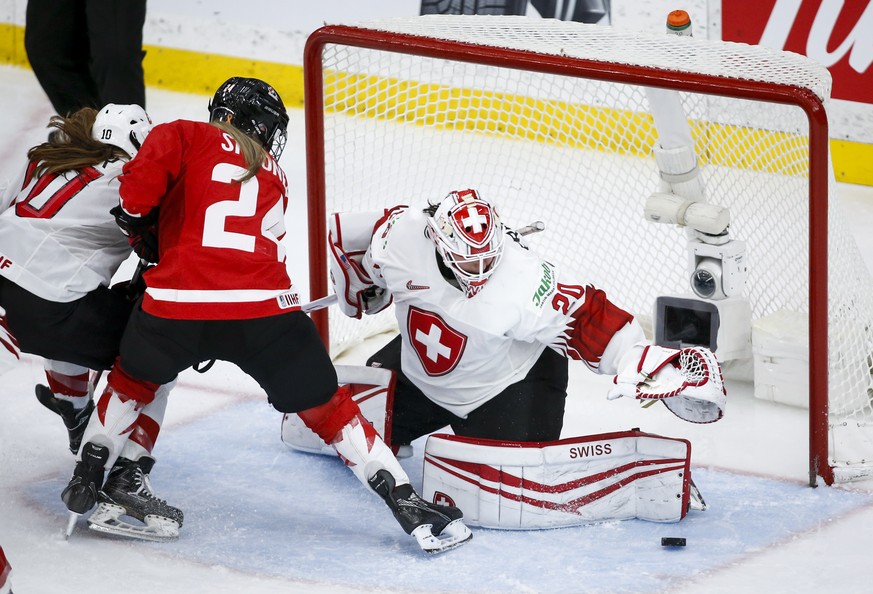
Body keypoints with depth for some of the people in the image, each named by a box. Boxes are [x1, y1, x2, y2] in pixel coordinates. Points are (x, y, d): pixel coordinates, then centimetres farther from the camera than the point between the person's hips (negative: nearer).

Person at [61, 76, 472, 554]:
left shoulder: (182, 137, 12)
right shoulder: (273, 177, 24)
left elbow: (139, 186, -5)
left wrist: (143, 233, 14)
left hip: (178, 301, -1)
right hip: (265, 308, 1)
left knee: (133, 379, 30)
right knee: (325, 406, 13)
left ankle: (87, 480, 30)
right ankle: (408, 506, 9)